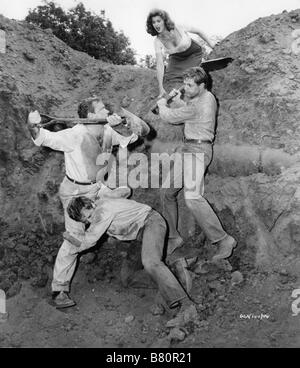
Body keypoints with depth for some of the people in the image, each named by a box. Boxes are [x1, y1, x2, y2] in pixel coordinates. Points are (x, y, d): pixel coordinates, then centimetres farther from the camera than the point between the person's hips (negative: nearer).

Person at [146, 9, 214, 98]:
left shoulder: (178, 28, -30)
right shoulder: (157, 41, -25)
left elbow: (198, 31, -12)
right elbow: (159, 65, -27)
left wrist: (212, 46, -3)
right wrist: (161, 89, -32)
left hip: (193, 55, -2)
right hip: (177, 58, 2)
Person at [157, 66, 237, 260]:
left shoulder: (200, 104, -17)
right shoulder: (206, 97, 14)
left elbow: (170, 117, -10)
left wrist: (162, 104, 10)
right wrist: (176, 99, 17)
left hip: (198, 150, -10)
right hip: (187, 149, 10)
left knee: (192, 196, -26)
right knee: (167, 192, 9)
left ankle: (223, 239, -19)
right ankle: (174, 237, 18)